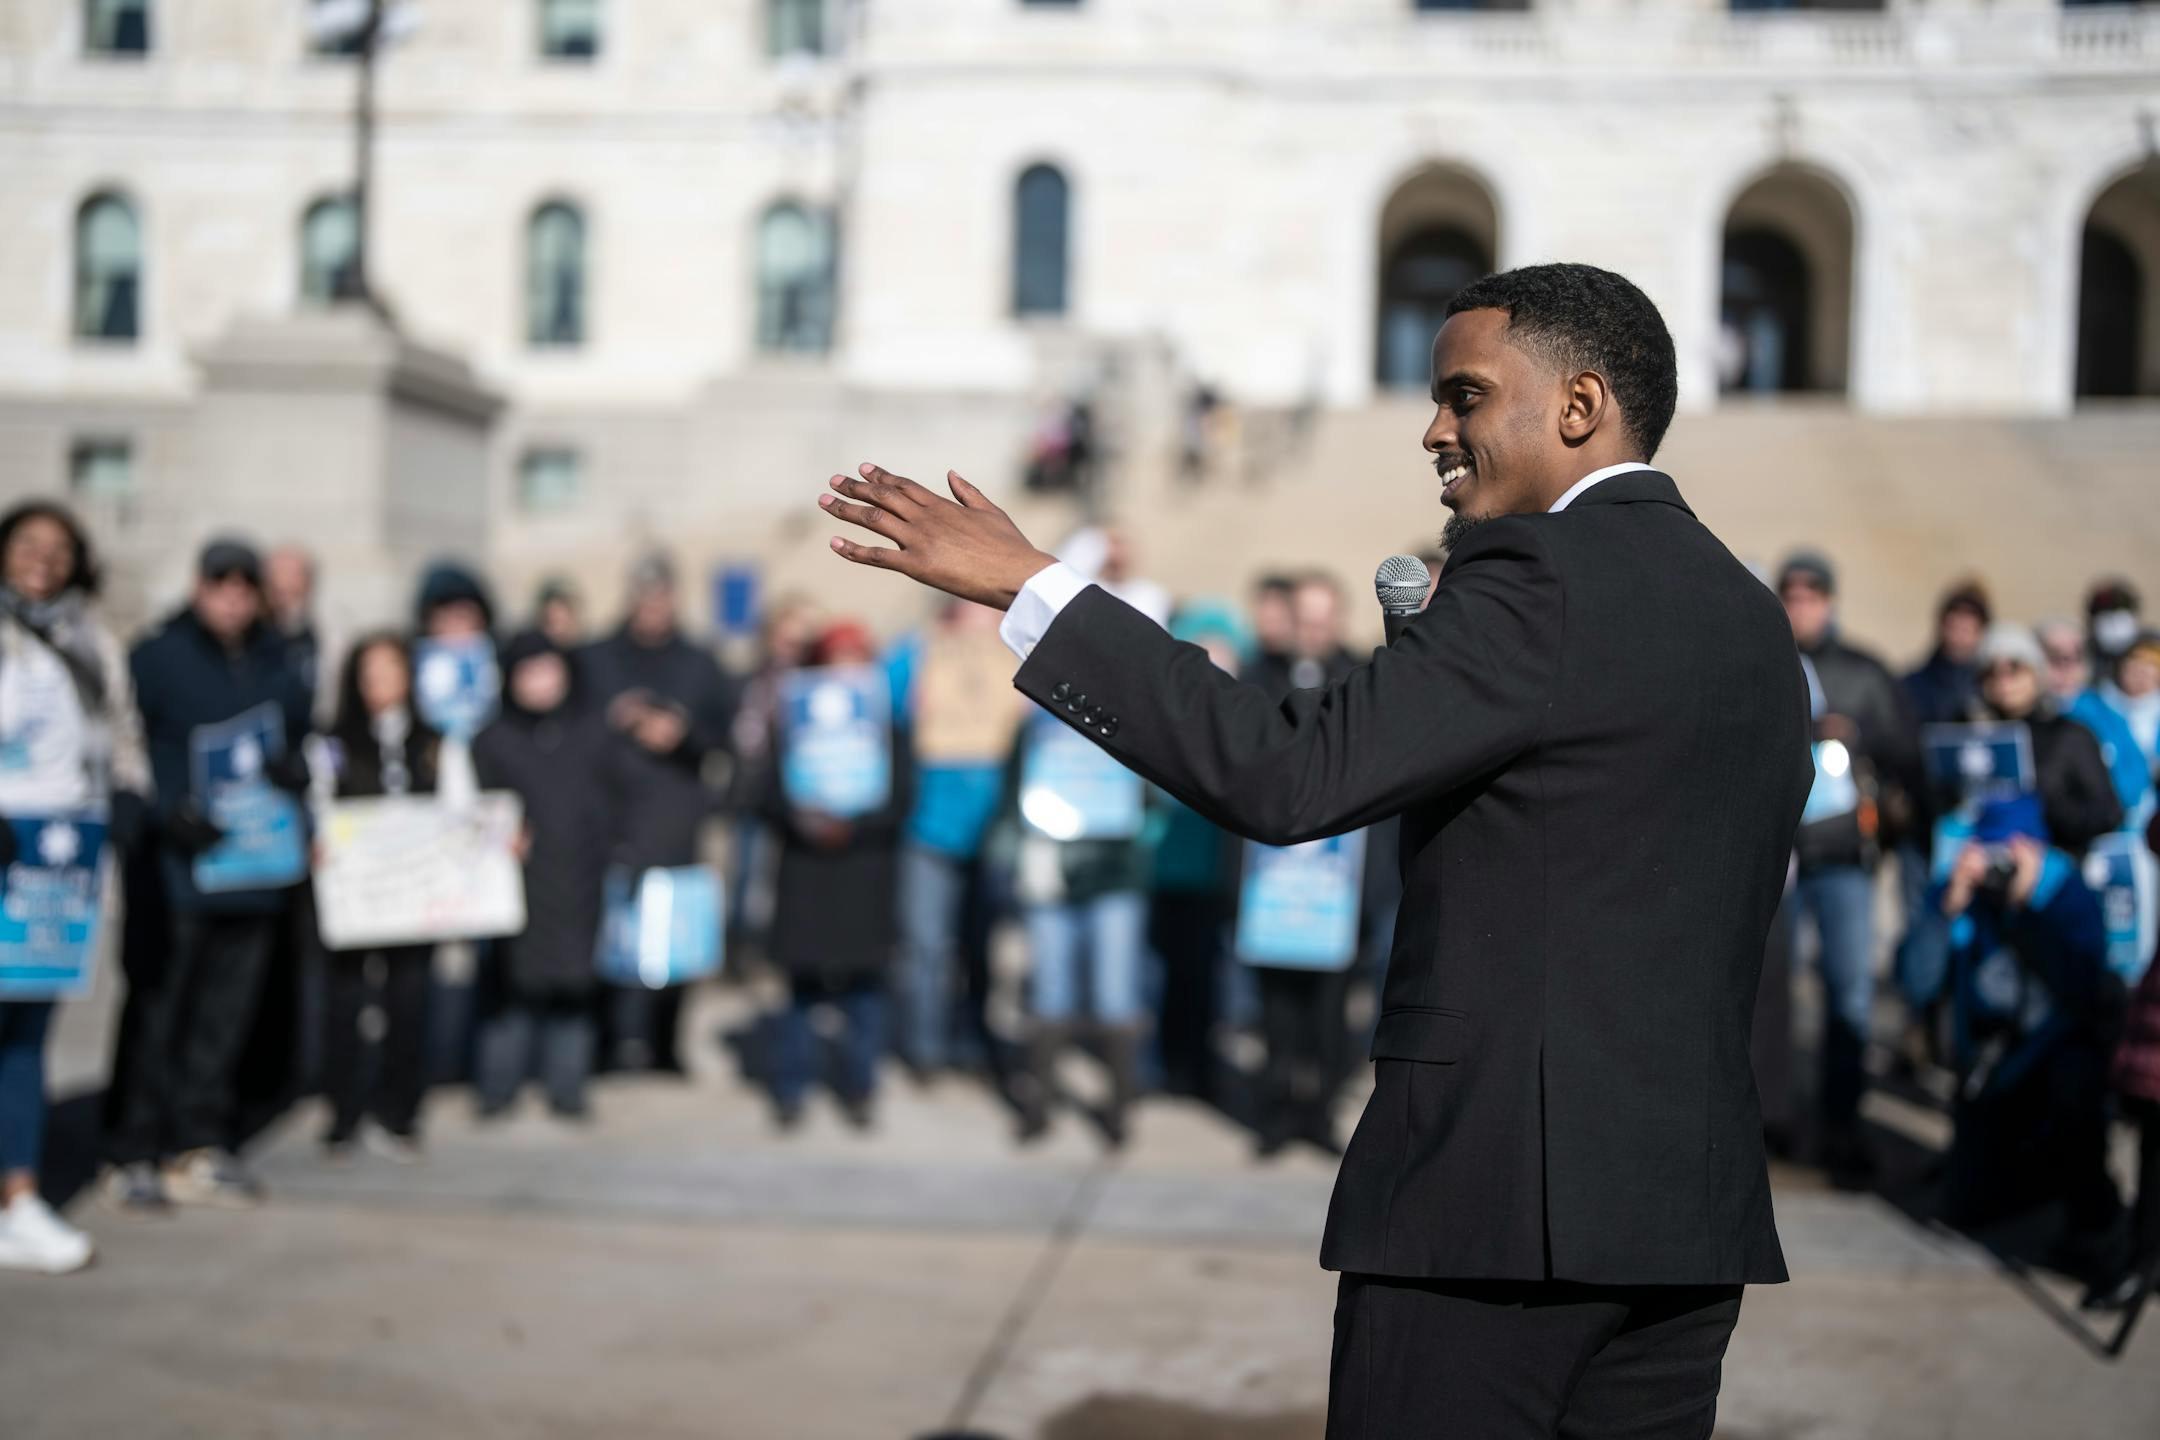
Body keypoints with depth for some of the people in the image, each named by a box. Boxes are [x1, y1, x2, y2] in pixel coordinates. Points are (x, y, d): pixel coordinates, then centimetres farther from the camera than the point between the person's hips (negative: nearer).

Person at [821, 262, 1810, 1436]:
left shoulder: (1544, 577, -12)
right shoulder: (1753, 614, 15)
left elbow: (1287, 775, -21)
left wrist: (1026, 585, -18)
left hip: (1499, 1197, -8)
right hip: (1695, 1205, 9)